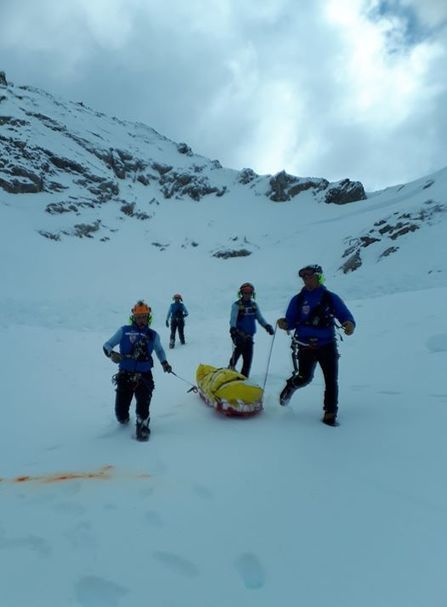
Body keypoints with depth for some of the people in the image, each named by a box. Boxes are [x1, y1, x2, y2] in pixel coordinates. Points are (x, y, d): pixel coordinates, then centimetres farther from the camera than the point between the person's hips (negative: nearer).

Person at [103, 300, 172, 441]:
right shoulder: (124, 331, 3)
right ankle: (123, 418, 42)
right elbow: (107, 345, 6)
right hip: (125, 375, 0)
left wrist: (164, 362, 12)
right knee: (121, 415, 3)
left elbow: (159, 350, 27)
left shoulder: (153, 335, 8)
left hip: (144, 376, 0)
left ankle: (142, 425, 5)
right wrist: (112, 354, -15)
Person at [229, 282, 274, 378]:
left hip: (249, 335, 4)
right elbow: (233, 319, -13)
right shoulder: (236, 305, -2)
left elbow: (259, 317, 14)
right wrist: (233, 328, -32)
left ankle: (244, 377, 14)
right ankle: (231, 368, -13)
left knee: (248, 357, 4)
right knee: (239, 348, -25)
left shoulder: (254, 305, 13)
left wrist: (267, 326, -2)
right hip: (239, 334, -4)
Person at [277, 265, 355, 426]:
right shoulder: (297, 299, 5)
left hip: (327, 346, 0)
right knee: (305, 377, -1)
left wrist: (350, 324, -22)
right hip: (306, 347, 0)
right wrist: (284, 324, -17)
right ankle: (291, 385, 33)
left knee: (331, 380, -3)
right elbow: (291, 322, 6)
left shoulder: (331, 298, 2)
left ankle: (330, 414, 11)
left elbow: (345, 315, 1)